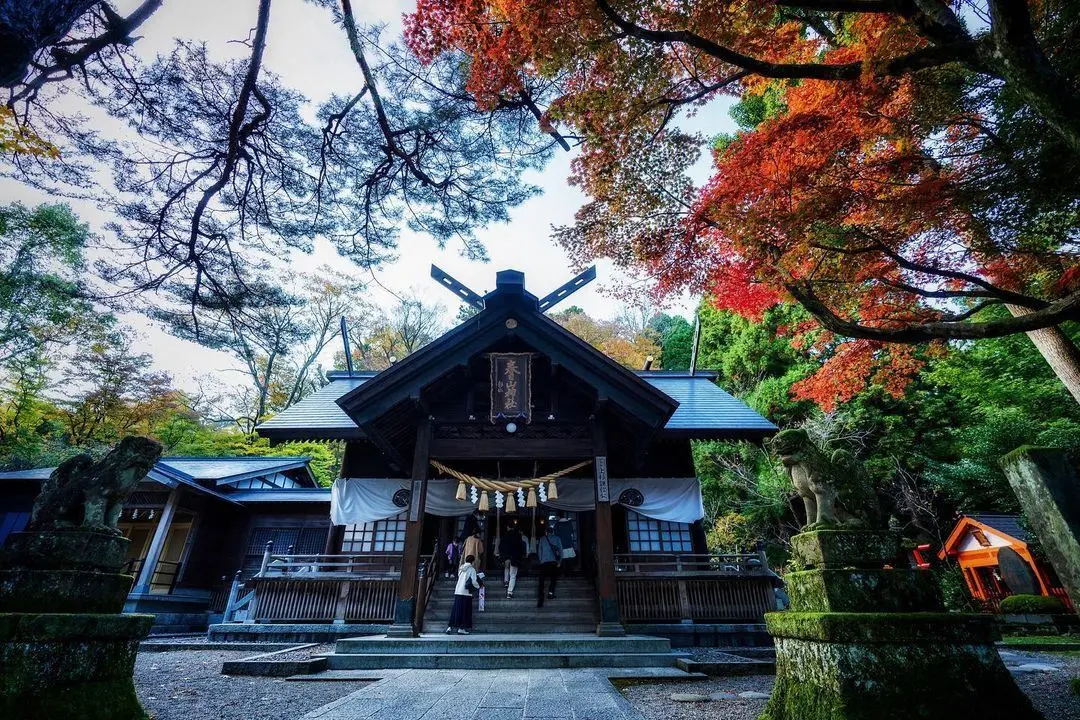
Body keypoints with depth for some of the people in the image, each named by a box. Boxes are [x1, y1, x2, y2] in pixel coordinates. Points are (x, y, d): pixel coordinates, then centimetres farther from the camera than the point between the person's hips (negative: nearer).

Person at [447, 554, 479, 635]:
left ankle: (450, 627, 8)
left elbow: (458, 578, 17)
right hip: (466, 592, -5)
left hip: (457, 591, 5)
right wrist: (478, 586, 10)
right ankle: (461, 628, 2)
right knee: (465, 611, 3)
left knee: (455, 610, 10)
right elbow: (474, 581, -9)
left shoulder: (460, 568, 11)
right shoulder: (471, 569, -6)